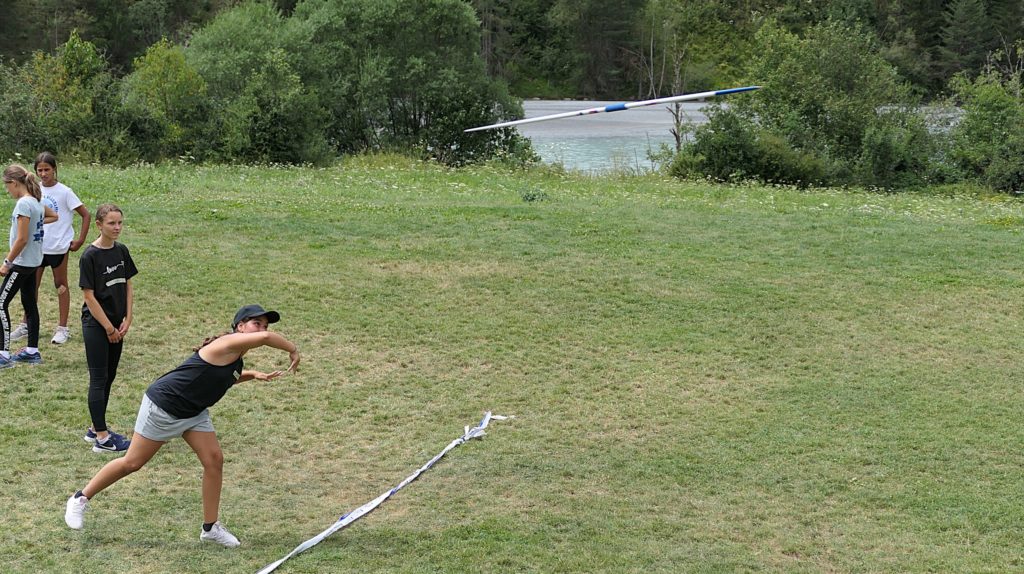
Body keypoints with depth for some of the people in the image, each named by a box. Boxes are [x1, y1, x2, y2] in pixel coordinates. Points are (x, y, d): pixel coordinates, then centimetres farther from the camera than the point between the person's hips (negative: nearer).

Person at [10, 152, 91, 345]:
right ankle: (26, 325, 19)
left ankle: (62, 328, 13)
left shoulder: (64, 192, -11)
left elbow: (86, 215, -8)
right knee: (32, 285, 8)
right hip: (36, 245, 4)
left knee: (60, 285, 7)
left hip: (58, 246, -4)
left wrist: (80, 240, -11)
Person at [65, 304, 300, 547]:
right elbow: (265, 338, -43)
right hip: (163, 406, -9)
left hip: (193, 413, 9)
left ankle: (210, 527, 8)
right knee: (132, 463, 2)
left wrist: (252, 375, 14)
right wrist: (293, 350, -27)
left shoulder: (235, 357, 5)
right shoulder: (227, 344, -24)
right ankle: (80, 499, 20)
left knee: (214, 459, -3)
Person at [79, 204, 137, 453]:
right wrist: (109, 328, -13)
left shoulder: (121, 251, 5)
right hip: (96, 325, -7)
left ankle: (95, 429, 24)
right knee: (99, 379, -4)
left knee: (109, 377, 12)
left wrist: (126, 320, 1)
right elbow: (89, 296, -15)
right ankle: (102, 438, -2)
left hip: (116, 324, 7)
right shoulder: (90, 256, -15)